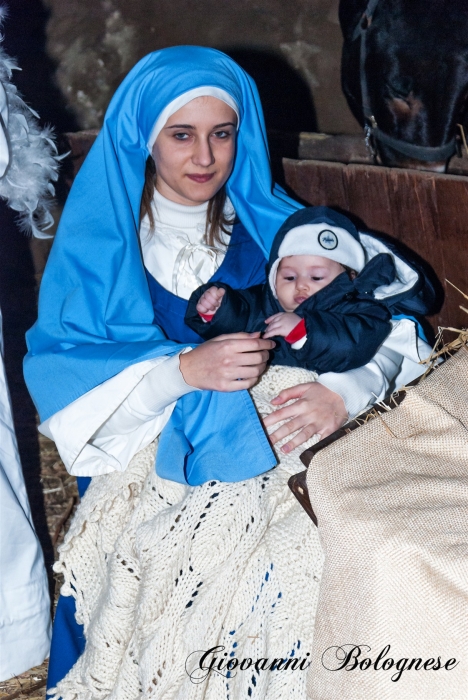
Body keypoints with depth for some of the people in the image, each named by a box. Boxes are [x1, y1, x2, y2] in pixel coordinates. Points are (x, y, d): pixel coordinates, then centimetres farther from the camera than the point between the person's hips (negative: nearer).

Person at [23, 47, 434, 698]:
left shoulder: (270, 225, 7)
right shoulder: (98, 240, 4)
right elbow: (58, 377, -7)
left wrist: (344, 391, -19)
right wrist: (186, 370, -21)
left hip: (265, 452, 1)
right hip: (151, 461, -1)